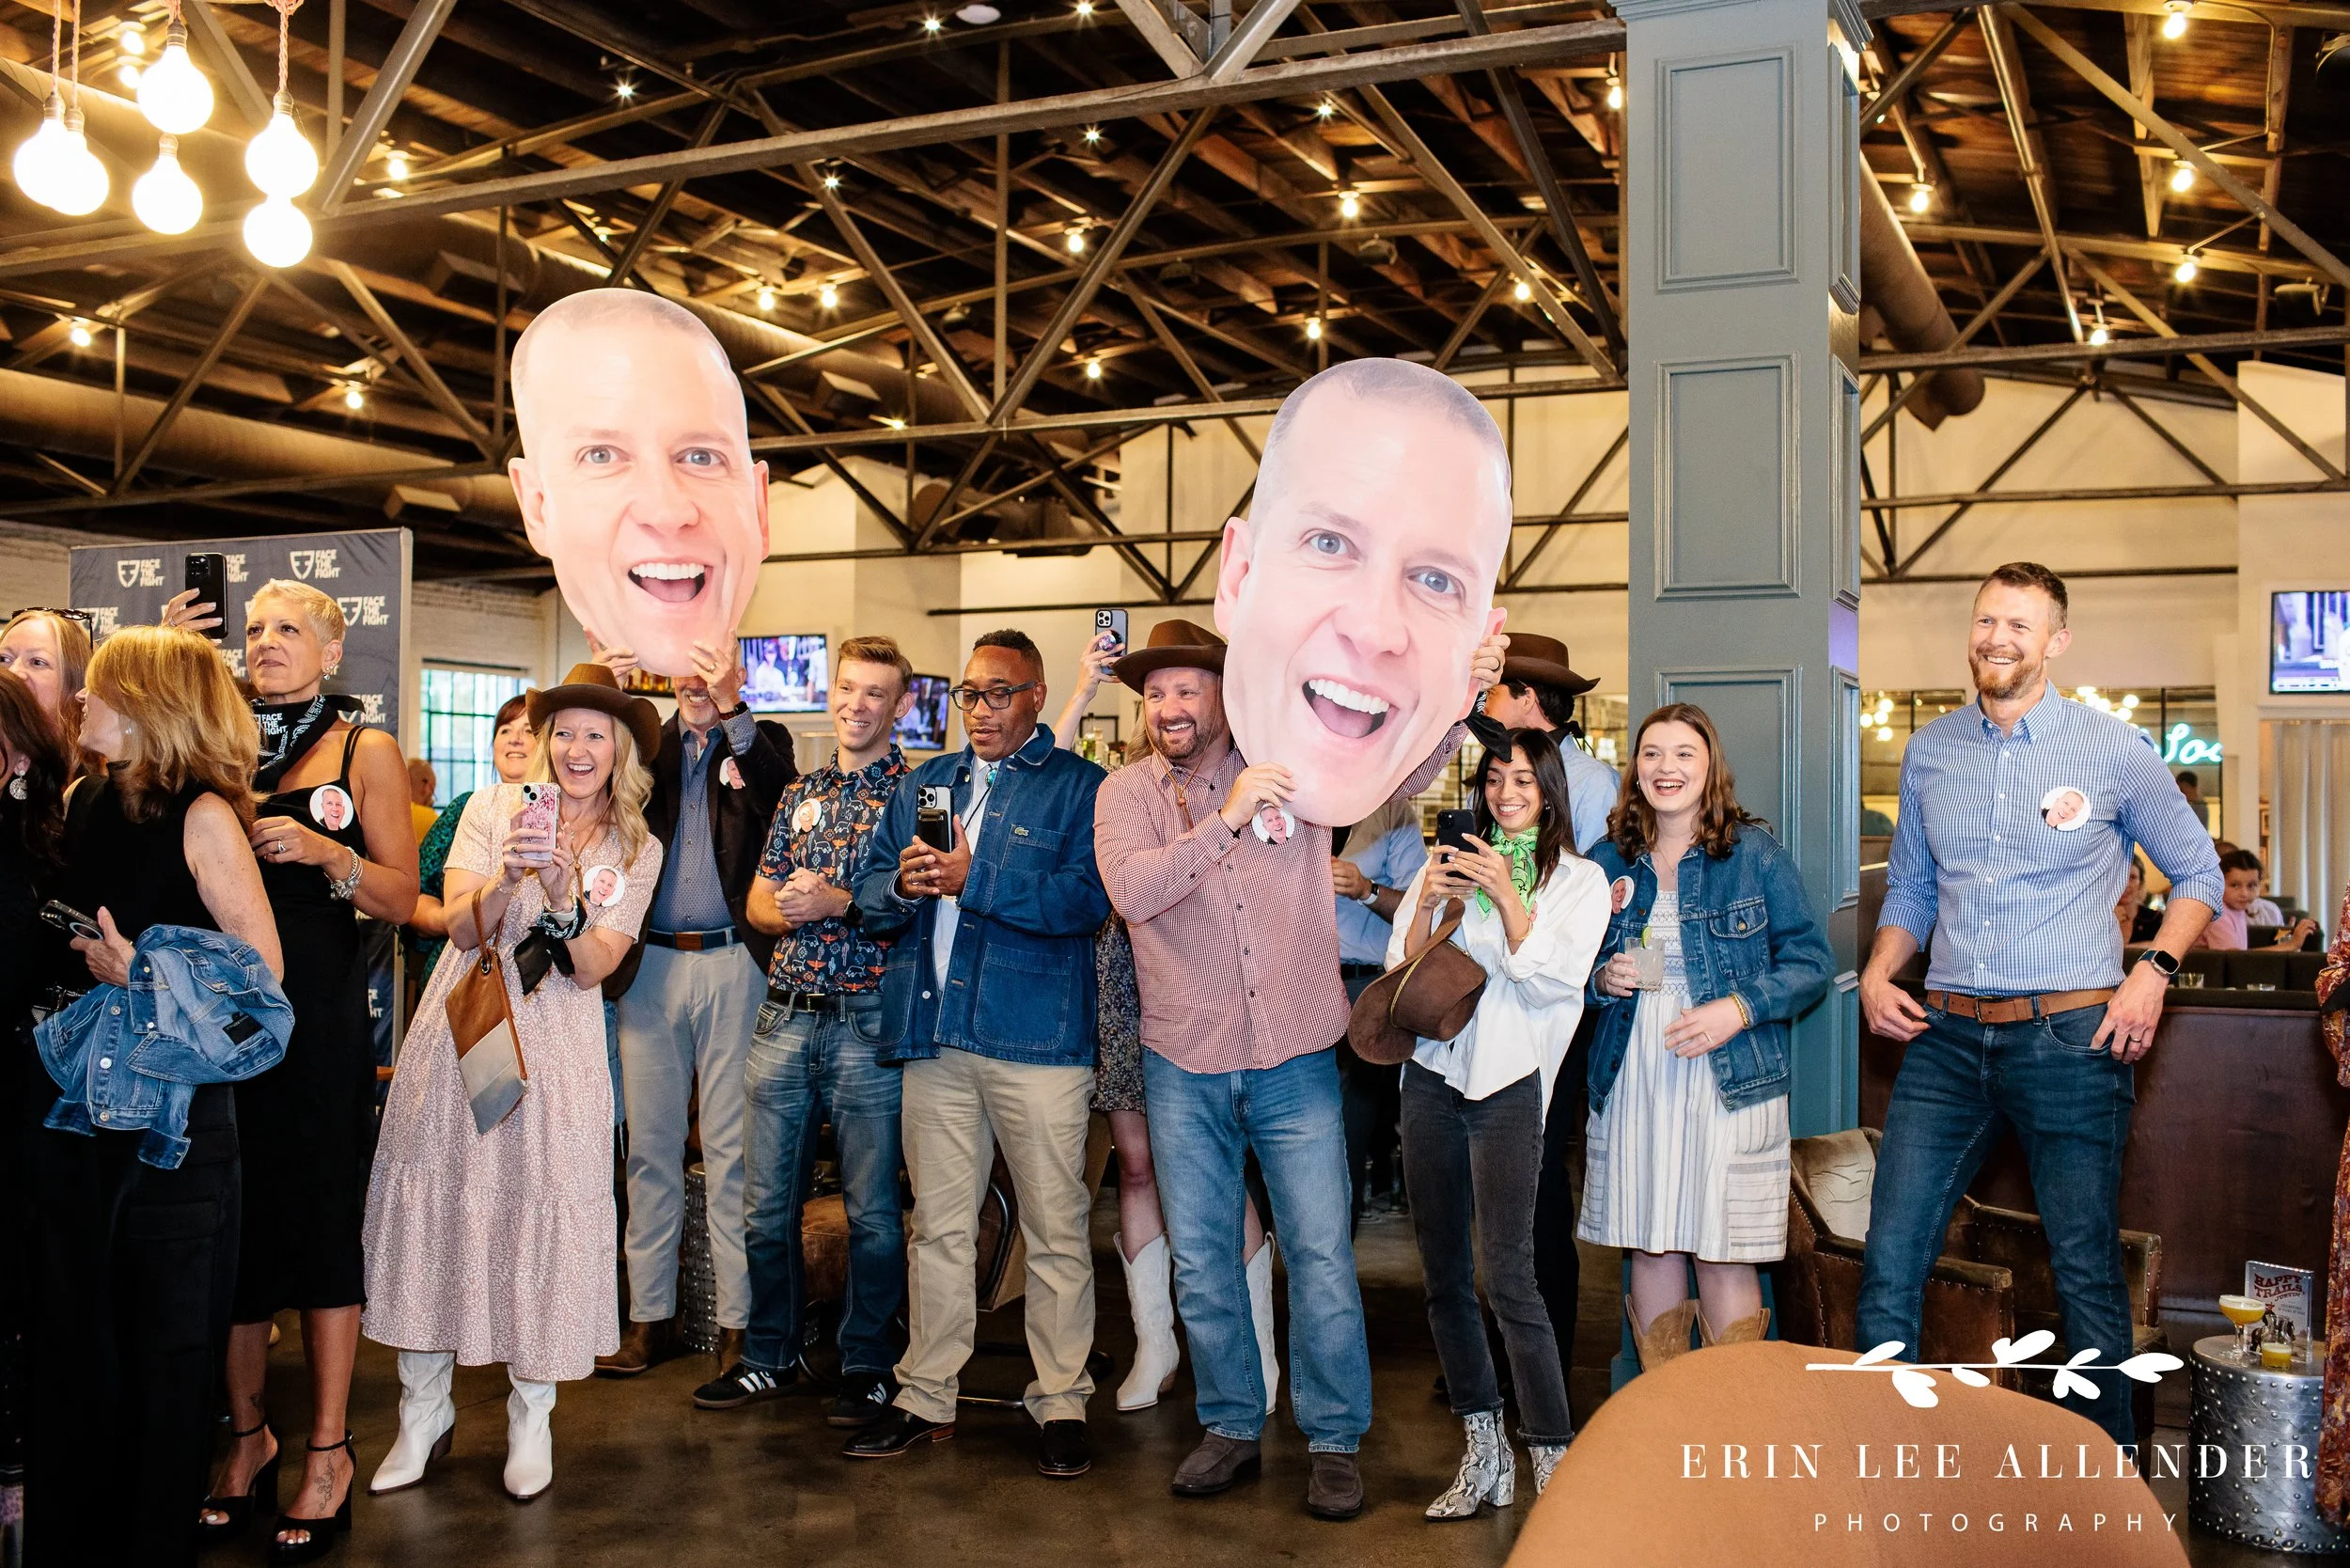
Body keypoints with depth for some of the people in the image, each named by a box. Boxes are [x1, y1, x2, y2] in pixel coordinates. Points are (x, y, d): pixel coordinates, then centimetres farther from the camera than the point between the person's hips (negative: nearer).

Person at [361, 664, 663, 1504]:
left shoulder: (638, 849, 4)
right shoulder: (494, 807, 3)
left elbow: (594, 969, -5)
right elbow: (463, 930, -4)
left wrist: (562, 895, -22)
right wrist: (507, 877, -23)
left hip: (555, 1052, 0)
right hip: (460, 1035, 1)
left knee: (541, 1217, 0)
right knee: (436, 1208, 3)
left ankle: (531, 1418, 16)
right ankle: (425, 1413, 18)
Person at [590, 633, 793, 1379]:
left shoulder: (755, 745, 6)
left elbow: (777, 790, -17)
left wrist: (731, 705, -33)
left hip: (733, 963, -2)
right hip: (649, 963, 3)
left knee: (732, 1149, 1)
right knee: (650, 1146, 7)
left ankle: (739, 1319, 8)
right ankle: (651, 1316, 16)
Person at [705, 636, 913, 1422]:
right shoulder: (799, 794, 16)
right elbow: (757, 901, 16)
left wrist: (840, 903, -19)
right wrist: (786, 909, -5)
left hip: (869, 1023, -5)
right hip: (784, 1017, 5)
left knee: (872, 1208, 3)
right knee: (765, 1202, 10)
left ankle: (868, 1365, 18)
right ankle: (770, 1355, 26)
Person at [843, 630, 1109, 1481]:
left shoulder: (1079, 787, 1)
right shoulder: (922, 786, 18)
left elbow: (1089, 898, -14)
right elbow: (868, 892, 15)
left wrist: (972, 879, -16)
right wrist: (903, 885, -8)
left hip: (1036, 1036, -5)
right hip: (934, 1035, 5)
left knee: (1055, 1230, 2)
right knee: (937, 1226, 12)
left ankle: (1061, 1402, 13)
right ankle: (926, 1398, 22)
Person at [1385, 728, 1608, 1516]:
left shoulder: (1579, 879, 6)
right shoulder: (1450, 865, 14)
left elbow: (1551, 981, -6)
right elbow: (1402, 975, 9)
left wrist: (1507, 895, -13)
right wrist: (1426, 906, -8)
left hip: (1508, 1081, -4)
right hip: (1433, 1074, 4)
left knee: (1505, 1275, -13)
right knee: (1443, 1274, 7)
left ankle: (1553, 1457, -6)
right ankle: (1484, 1452, 18)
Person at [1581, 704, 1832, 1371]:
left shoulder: (1755, 852, -1)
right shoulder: (1609, 862, 8)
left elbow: (1811, 961, -1)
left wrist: (1741, 1009, -16)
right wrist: (1602, 980, -6)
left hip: (1730, 1083, -3)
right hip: (1630, 1084, 3)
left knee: (1724, 1253, -1)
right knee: (1649, 1245, 9)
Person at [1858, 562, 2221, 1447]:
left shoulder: (2113, 751, 0)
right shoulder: (1929, 751, 10)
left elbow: (2197, 874, 9)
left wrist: (2153, 973, -6)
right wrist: (1877, 974, 2)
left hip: (2070, 1041, -3)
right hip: (1947, 1040, 3)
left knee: (2086, 1274, 6)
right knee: (1889, 1264, -1)